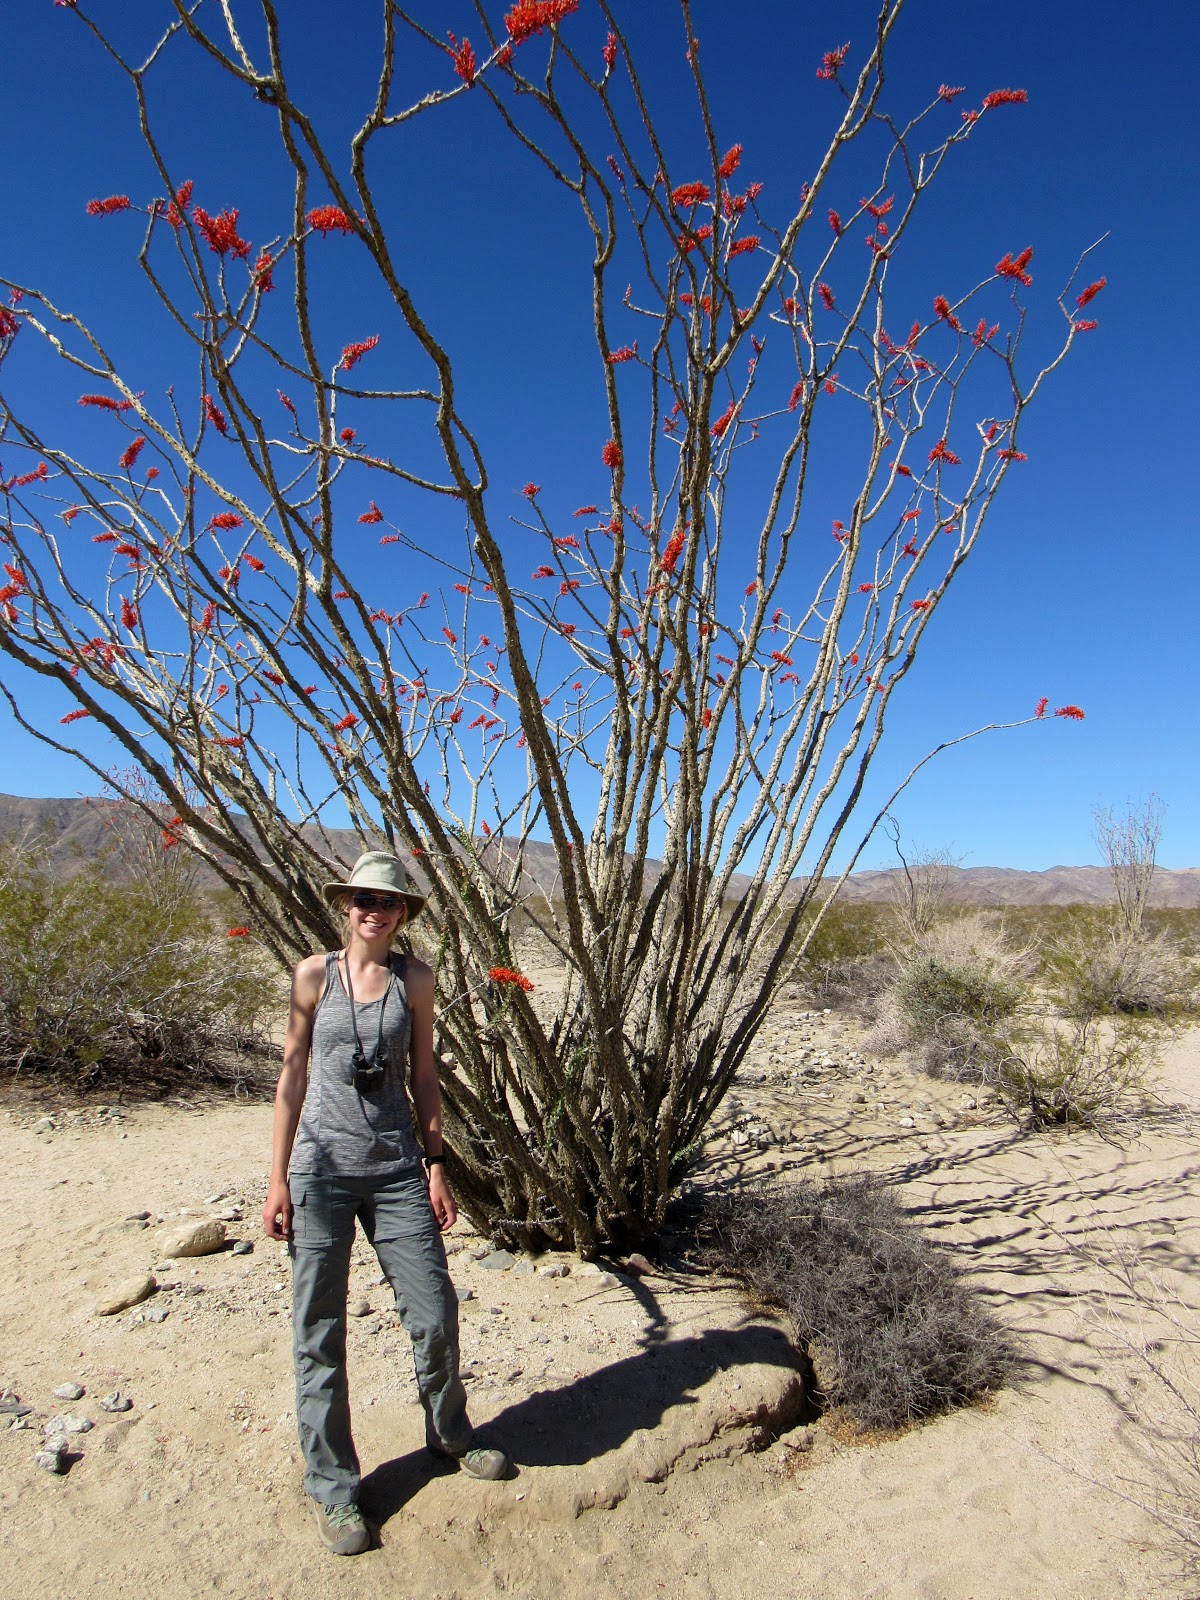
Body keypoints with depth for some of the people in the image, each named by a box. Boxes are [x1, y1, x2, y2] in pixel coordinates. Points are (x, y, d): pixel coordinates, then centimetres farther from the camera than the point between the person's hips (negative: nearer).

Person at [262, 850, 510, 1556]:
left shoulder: (415, 978, 0)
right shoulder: (314, 975, -3)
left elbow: (424, 1075, 6)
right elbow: (292, 1076, 1)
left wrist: (436, 1165, 5)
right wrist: (279, 1179, 0)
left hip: (396, 1170, 1)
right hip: (321, 1171, -1)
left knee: (436, 1313, 6)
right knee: (320, 1332, 8)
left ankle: (451, 1435, 34)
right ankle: (332, 1485, 28)